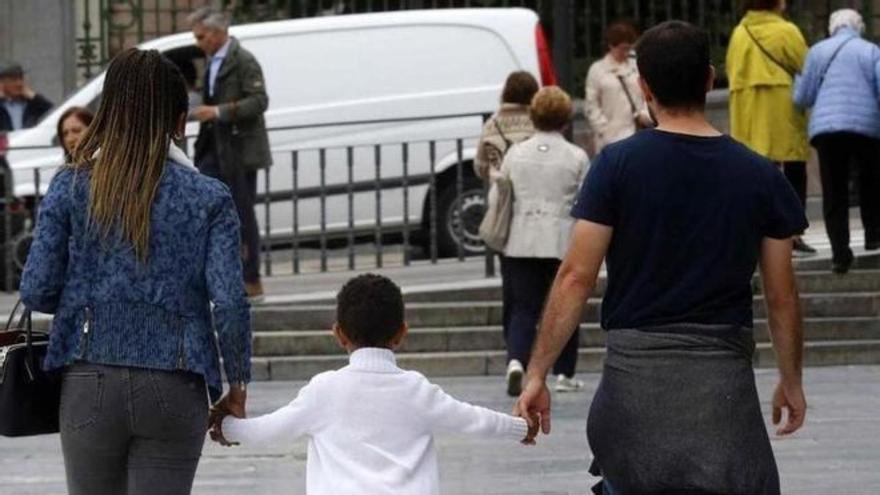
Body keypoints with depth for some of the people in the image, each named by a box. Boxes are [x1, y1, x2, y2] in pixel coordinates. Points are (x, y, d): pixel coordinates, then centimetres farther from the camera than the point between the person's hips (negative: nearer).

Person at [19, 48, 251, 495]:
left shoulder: (71, 188, 0)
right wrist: (238, 384, 5)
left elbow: (36, 291, -3)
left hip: (90, 385, 1)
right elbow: (229, 302, -8)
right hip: (174, 390, -1)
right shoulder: (208, 198, -2)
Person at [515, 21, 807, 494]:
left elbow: (576, 278, -7)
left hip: (635, 366, 0)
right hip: (723, 377, 0)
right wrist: (791, 381, 20)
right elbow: (781, 296, 6)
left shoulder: (617, 165, -4)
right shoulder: (760, 176, 1)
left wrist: (537, 374, -1)